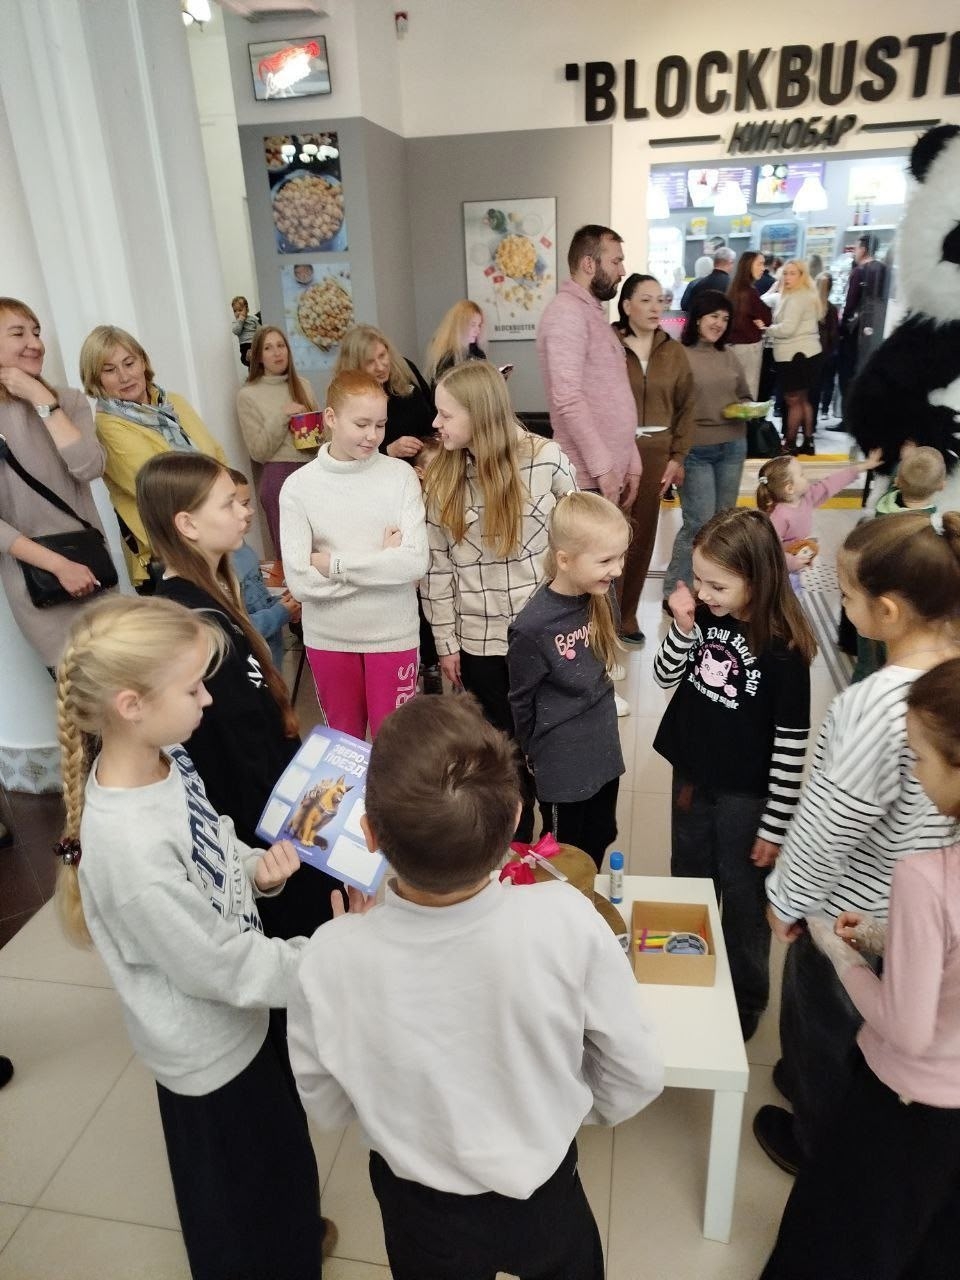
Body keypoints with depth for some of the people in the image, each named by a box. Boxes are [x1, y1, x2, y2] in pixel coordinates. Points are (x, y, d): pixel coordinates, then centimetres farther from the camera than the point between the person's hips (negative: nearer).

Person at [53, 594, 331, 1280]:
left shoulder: (163, 757, -14)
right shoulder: (129, 845, -38)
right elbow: (221, 966, -27)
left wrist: (255, 866, -13)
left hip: (244, 1011, 8)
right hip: (210, 1047, -8)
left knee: (283, 1152, 35)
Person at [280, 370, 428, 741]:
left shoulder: (401, 475, -7)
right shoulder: (298, 486, -7)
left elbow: (414, 562, -15)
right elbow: (300, 582, -14)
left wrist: (333, 564, -15)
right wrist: (382, 561, -14)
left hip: (392, 635, -1)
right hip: (328, 638, 1)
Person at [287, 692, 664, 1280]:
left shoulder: (333, 959, -32)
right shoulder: (567, 922, -33)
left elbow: (329, 1110, -11)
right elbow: (637, 1081, -15)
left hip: (422, 1216, 1)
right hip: (546, 1198, 0)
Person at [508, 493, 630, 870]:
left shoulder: (602, 596, -9)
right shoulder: (533, 627, -27)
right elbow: (521, 701, -11)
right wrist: (536, 755, 2)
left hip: (604, 751, 6)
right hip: (563, 768, -6)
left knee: (600, 839, 24)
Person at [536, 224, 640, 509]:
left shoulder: (593, 313, 19)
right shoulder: (567, 312, -12)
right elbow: (568, 398, -22)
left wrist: (630, 463, 15)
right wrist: (603, 468, -22)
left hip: (611, 474, 9)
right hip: (588, 479, -9)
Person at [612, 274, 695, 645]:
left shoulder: (673, 352, 9)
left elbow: (686, 408, 10)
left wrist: (677, 457, 3)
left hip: (656, 454, 4)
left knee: (642, 536, 8)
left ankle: (626, 615, 19)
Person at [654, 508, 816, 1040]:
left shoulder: (784, 647, -23)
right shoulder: (703, 616, -9)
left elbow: (791, 744, -18)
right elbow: (666, 676, 2)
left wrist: (775, 826, -13)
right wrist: (683, 628, -17)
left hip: (746, 795, -5)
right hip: (692, 776, 6)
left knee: (742, 901, 14)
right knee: (687, 883, 23)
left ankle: (746, 996, 39)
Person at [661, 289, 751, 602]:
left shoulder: (730, 358, 12)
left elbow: (745, 397, 22)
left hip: (732, 448, 6)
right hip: (695, 451, -6)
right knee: (698, 524, -8)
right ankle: (674, 592, 4)